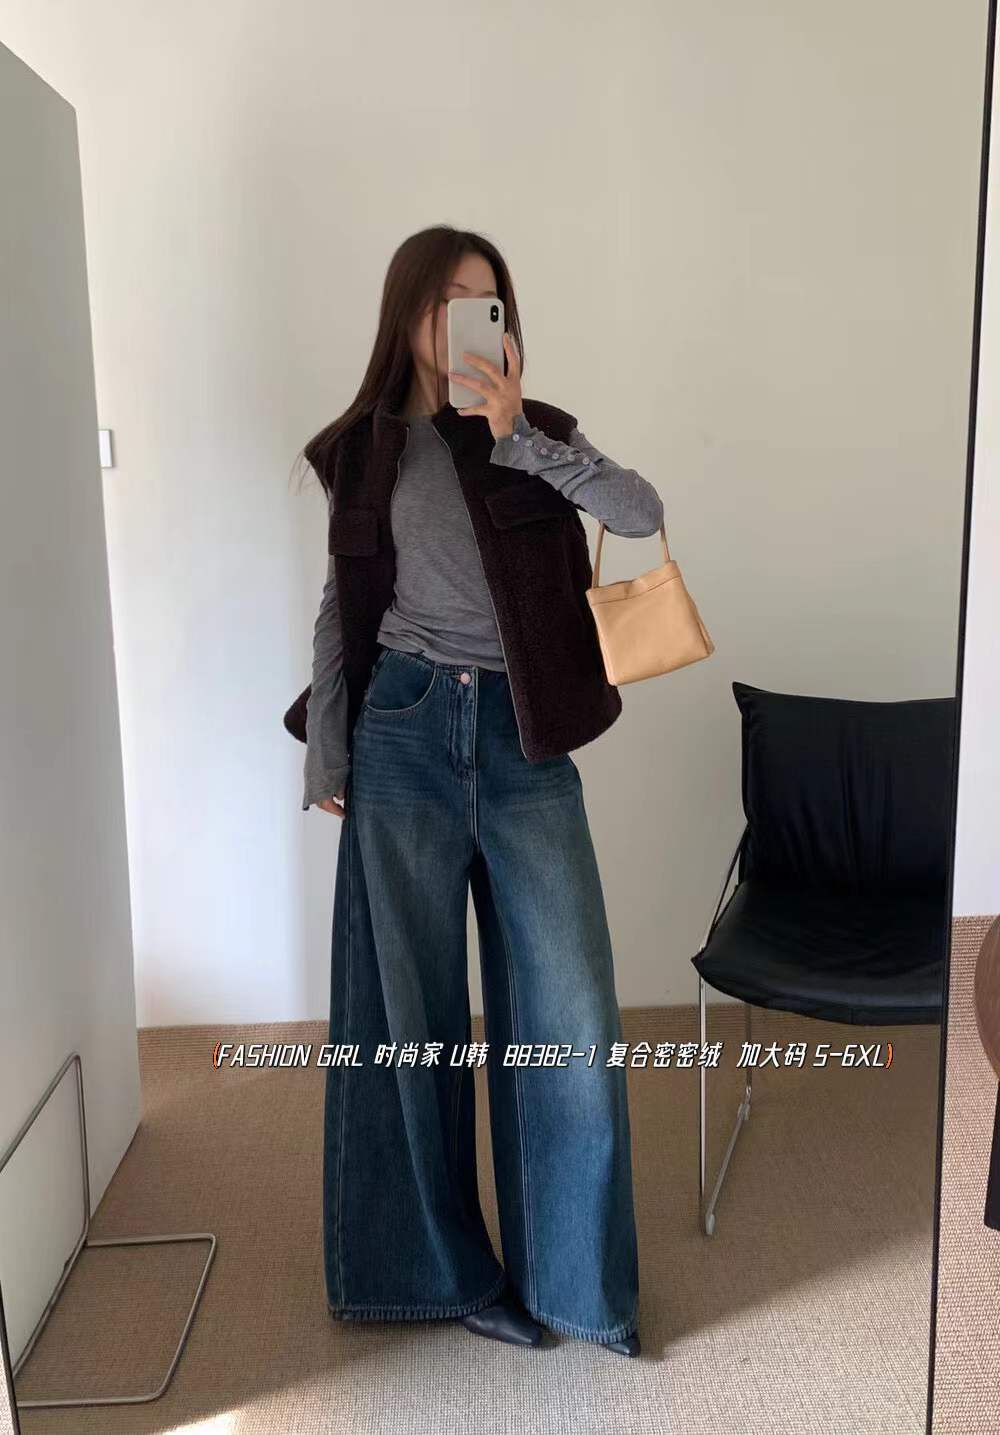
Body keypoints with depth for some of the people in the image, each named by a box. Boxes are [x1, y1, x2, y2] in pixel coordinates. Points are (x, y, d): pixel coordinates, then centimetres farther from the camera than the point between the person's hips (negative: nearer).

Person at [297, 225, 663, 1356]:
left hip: (523, 739, 1)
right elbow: (341, 612, 9)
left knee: (568, 1011, 0)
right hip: (406, 733, 0)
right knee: (413, 1007, 7)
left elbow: (641, 512, -8)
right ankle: (447, 1268, 27)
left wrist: (517, 437, -15)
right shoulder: (364, 450, 7)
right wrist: (325, 760, 6)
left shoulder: (539, 433, 8)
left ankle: (576, 1278, 20)